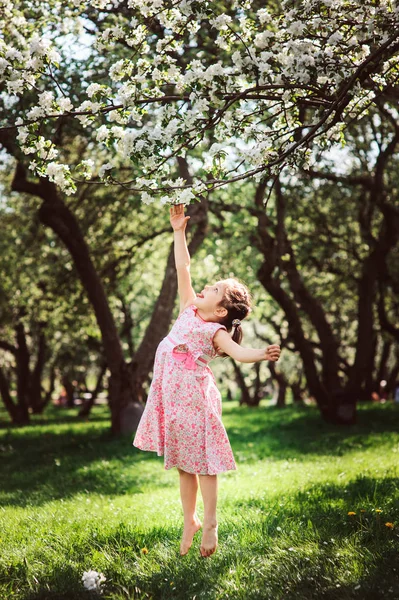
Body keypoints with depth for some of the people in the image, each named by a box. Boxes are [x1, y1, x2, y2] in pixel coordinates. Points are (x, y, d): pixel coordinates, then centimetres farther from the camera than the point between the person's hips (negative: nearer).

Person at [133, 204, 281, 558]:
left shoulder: (216, 332, -8)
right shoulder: (189, 310, 10)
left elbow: (239, 353, -26)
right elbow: (183, 269, 12)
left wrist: (263, 354, -46)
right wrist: (179, 233, 10)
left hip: (196, 397, -6)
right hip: (171, 395, 6)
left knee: (202, 461, 1)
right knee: (183, 464, 13)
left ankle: (210, 524, 11)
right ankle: (190, 520, 24)